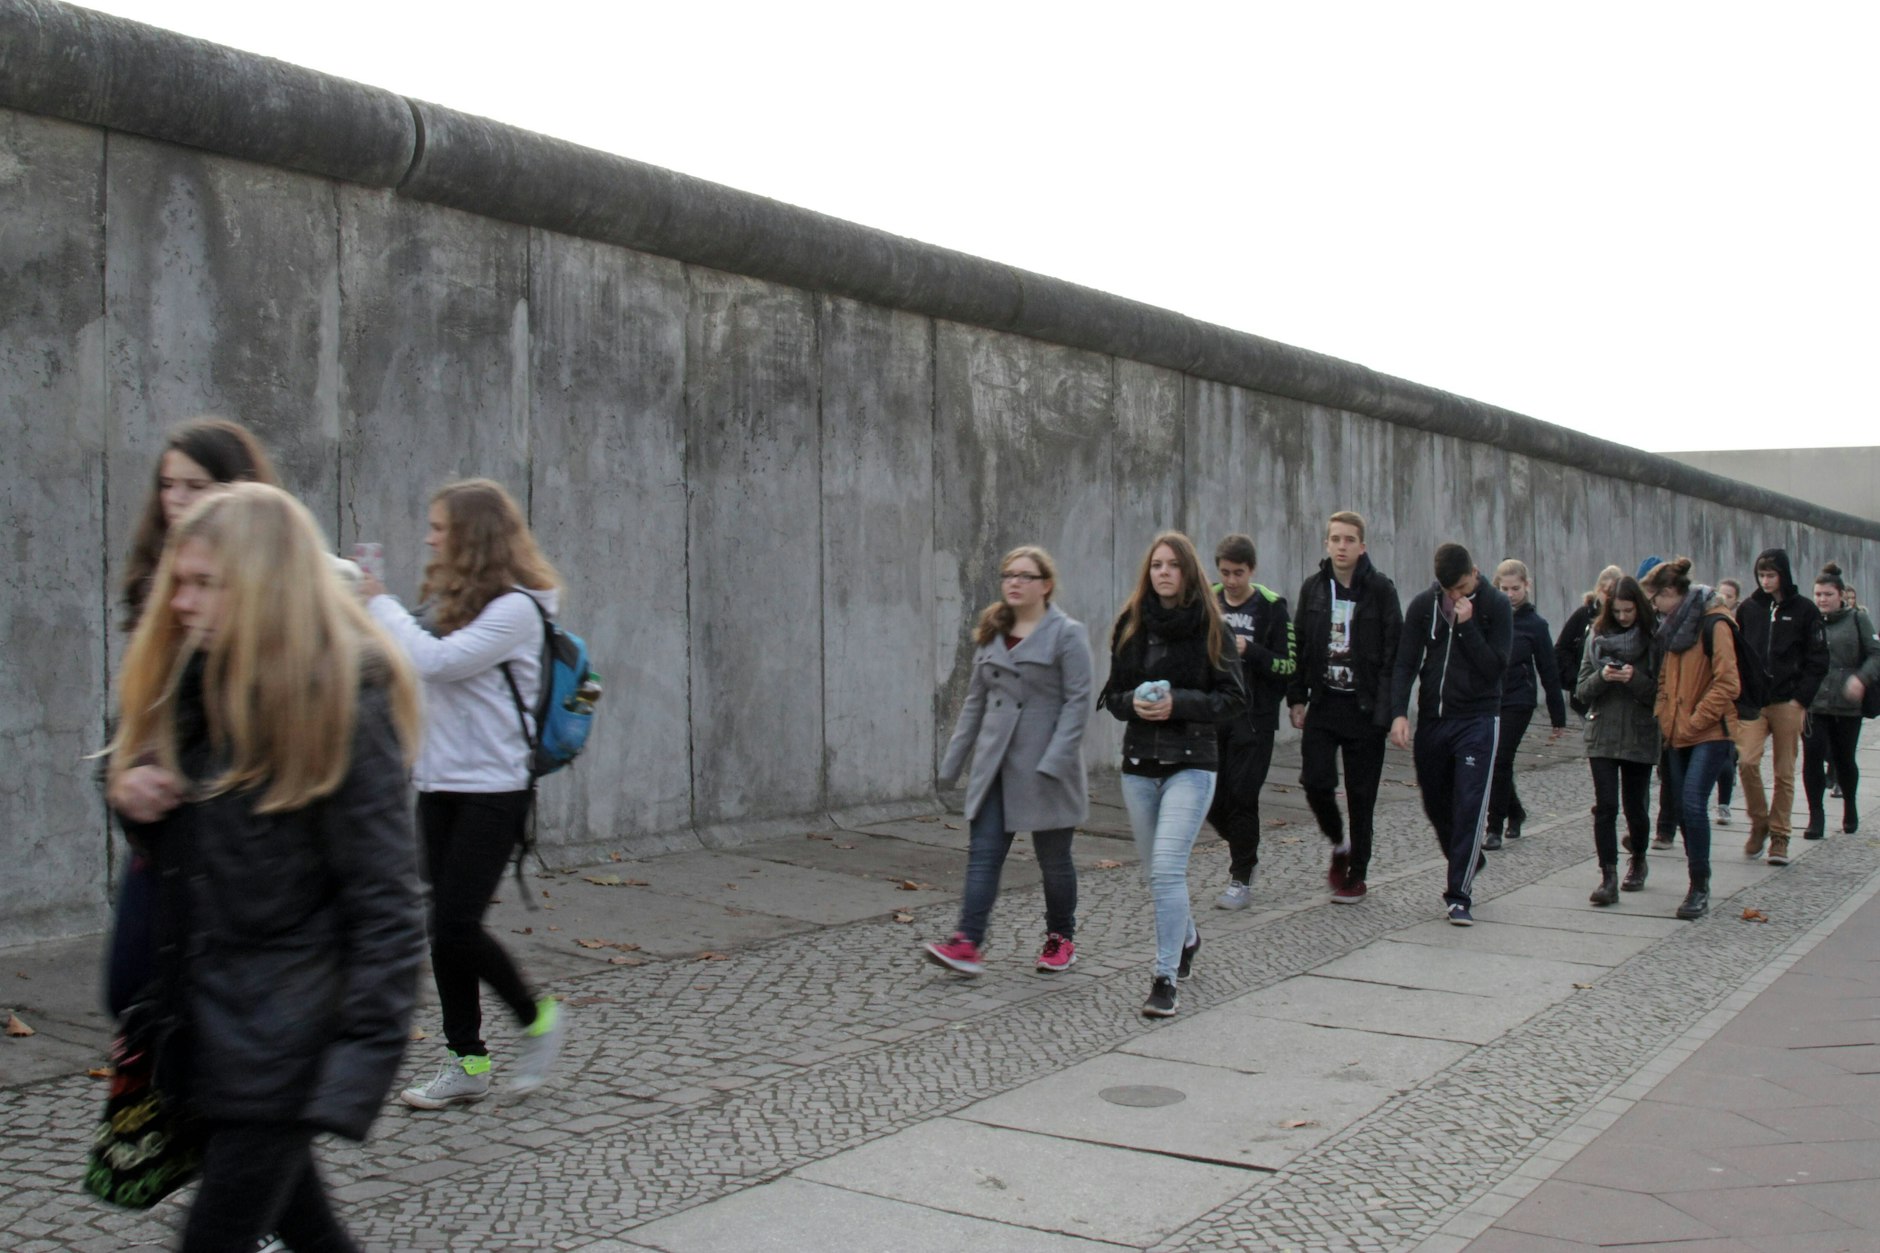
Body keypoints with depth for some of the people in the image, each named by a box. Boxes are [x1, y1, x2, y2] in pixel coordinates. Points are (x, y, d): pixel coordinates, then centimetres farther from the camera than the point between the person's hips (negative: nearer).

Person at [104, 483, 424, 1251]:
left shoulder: (343, 700, -17)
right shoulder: (189, 682, 7)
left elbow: (383, 894, -18)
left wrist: (363, 1052, -22)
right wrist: (135, 796, -4)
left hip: (286, 1022, -8)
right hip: (207, 1006, 8)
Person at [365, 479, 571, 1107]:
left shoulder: (516, 608, -14)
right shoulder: (448, 599, 12)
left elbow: (436, 661, -22)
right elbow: (410, 661, 10)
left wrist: (378, 602, -12)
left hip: (494, 789, -8)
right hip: (440, 784, 8)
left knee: (456, 925, -9)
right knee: (445, 926, 9)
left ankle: (536, 1018, 15)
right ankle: (466, 1061, 20)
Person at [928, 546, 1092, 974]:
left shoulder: (1067, 634, -6)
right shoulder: (990, 634, 11)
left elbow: (1077, 701, -12)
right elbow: (976, 699, 16)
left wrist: (1053, 761, -21)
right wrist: (953, 760, 13)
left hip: (1045, 767, -5)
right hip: (995, 766, 5)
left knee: (1053, 858, 8)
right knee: (983, 853, -4)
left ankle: (1061, 939, 25)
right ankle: (967, 944, -9)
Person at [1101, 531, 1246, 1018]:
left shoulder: (1208, 627, -4)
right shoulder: (1131, 625, 5)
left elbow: (1235, 699, -5)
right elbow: (1112, 693, 12)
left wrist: (1179, 703, -17)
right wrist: (1134, 702, -11)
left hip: (1192, 762, -4)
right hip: (1139, 763, 4)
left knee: (1167, 867, -16)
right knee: (1157, 871, 16)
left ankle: (1166, 979, -9)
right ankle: (1187, 937, 44)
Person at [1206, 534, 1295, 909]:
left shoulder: (1271, 606, -5)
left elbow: (1291, 664, -7)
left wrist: (1250, 651, -20)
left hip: (1253, 717, -4)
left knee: (1241, 797, -6)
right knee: (1211, 797, 5)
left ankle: (1241, 880, 5)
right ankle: (1244, 852, 32)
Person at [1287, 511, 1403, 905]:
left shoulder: (1380, 589, -5)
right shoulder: (1313, 588, 6)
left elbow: (1394, 653, -7)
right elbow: (1300, 647, 11)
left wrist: (1385, 708, -13)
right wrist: (1297, 698, 5)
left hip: (1364, 707, -3)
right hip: (1323, 704, 3)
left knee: (1361, 794, 3)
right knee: (1315, 781, -7)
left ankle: (1356, 876, 17)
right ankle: (1339, 843, 22)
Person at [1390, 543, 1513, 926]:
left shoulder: (1496, 606, -6)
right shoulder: (1423, 605, 1)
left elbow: (1496, 668, -12)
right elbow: (1406, 662, -2)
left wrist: (1466, 625, -19)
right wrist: (1399, 713, -15)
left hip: (1477, 721, -4)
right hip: (1432, 719, 4)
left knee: (1470, 807, -10)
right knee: (1435, 804, 14)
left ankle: (1459, 896, -5)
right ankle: (1465, 863, 40)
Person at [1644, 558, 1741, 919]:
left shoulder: (1713, 623, -10)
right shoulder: (1670, 626, 15)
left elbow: (1727, 683, -15)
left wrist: (1693, 721, -14)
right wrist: (1664, 717, 7)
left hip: (1708, 733, -8)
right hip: (1677, 735, 8)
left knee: (1693, 804, -16)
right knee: (1683, 808, 8)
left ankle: (1700, 888, -8)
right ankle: (1698, 886, 18)